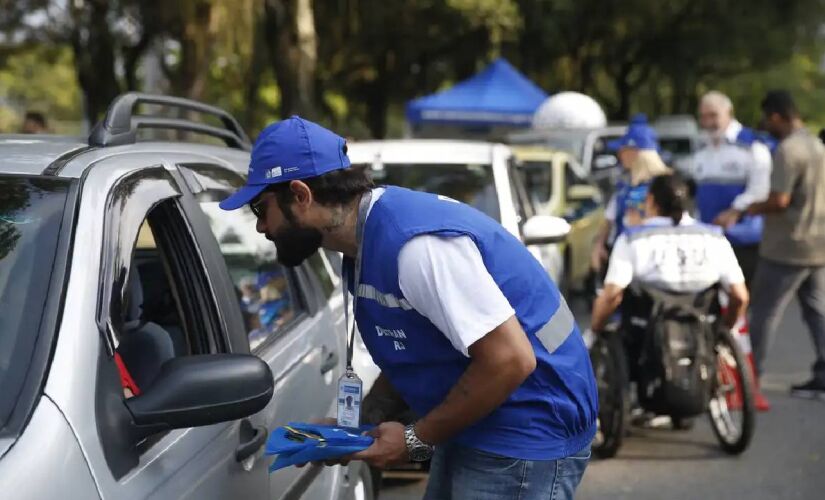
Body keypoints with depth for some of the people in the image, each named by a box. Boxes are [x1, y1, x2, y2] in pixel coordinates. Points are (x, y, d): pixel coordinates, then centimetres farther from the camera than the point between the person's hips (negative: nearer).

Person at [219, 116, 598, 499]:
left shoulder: (415, 243, -26)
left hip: (527, 436, -10)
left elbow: (509, 360, -27)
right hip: (474, 428, 10)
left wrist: (417, 439, -18)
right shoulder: (366, 243, 6)